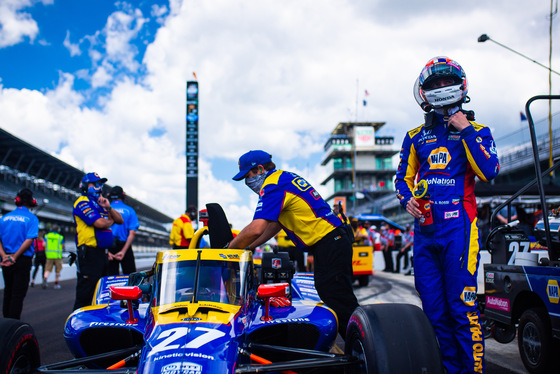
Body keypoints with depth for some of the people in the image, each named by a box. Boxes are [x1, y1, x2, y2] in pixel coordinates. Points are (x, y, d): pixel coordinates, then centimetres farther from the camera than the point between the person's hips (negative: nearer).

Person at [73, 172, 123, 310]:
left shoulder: (100, 203, 20)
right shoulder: (82, 203, -7)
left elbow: (120, 220, 15)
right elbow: (100, 223, -19)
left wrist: (108, 207, -2)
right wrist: (110, 221, 3)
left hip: (101, 252, 9)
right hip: (89, 252, -9)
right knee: (85, 294, -8)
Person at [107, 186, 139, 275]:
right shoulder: (129, 210, 3)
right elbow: (132, 233, -7)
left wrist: (107, 251, -7)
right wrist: (123, 251, -10)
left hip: (108, 247, 1)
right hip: (125, 246, -1)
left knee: (111, 275, 4)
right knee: (130, 275, 5)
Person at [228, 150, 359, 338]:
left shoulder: (273, 186, -12)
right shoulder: (284, 178, 19)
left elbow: (256, 229, -22)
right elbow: (275, 224, 25)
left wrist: (228, 250, -9)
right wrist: (249, 247, 21)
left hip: (328, 245, -10)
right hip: (336, 240, 10)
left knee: (341, 306, -8)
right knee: (341, 303, 15)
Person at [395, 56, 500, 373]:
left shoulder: (475, 130, 8)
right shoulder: (416, 137, 17)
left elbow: (489, 172, -9)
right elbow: (404, 177, 22)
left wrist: (466, 130, -7)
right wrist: (407, 199, 1)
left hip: (459, 227, -4)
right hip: (425, 228, 4)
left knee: (462, 306, -10)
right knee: (434, 309, 7)